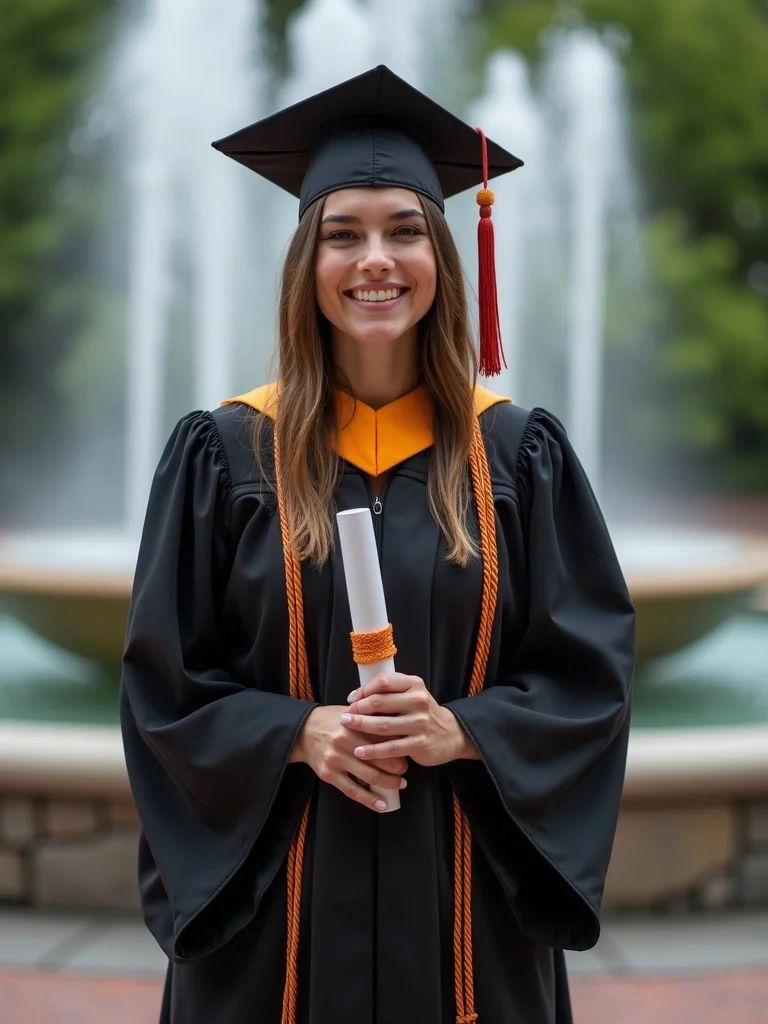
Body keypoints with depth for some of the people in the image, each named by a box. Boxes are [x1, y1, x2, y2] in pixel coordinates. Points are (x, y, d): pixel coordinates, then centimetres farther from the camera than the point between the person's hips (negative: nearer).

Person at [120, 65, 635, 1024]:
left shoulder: (518, 454, 2)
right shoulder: (226, 455, 0)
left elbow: (591, 672, 0)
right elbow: (165, 681, -1)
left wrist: (460, 730, -16)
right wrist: (298, 732, -17)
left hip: (466, 894, 1)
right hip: (275, 894, 0)